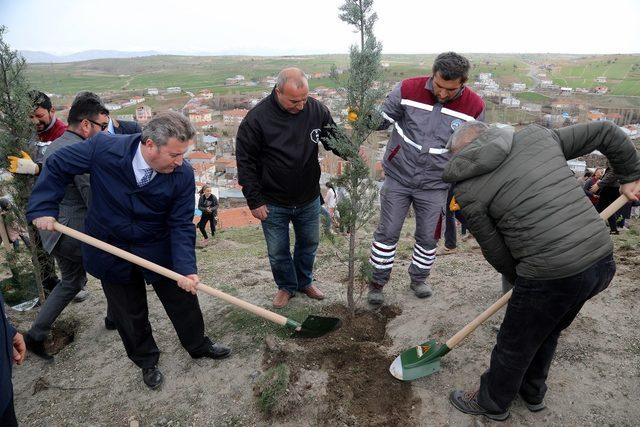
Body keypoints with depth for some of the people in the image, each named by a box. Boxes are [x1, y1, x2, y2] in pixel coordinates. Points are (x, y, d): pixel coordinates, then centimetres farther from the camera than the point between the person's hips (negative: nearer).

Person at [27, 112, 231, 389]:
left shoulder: (183, 174, -23)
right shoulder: (104, 148, -25)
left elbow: (181, 225, -18)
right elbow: (57, 167, -7)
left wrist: (186, 268, -29)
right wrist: (43, 207, -15)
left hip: (159, 250, 1)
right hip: (111, 249, 0)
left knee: (183, 302, 14)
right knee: (130, 315, 16)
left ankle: (198, 346, 42)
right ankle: (146, 361, 42)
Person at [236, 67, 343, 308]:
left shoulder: (316, 110, -9)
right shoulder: (257, 118, -18)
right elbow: (245, 162, -12)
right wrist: (255, 201, -12)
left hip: (309, 200, 3)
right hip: (273, 204, -2)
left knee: (309, 244, 20)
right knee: (278, 251, 12)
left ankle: (305, 282, 45)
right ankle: (287, 286, 39)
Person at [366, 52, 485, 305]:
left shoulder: (474, 107, -7)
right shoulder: (408, 90, -13)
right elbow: (382, 119, -2)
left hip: (435, 186, 1)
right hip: (398, 177, -1)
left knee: (428, 237, 13)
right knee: (387, 232, 6)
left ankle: (418, 278, 38)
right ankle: (377, 282, 25)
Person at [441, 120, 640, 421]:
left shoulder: (468, 190, -5)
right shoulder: (537, 135, 10)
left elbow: (495, 252, 2)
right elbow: (606, 131, 19)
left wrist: (519, 279, 20)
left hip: (553, 276, -7)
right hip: (604, 261, 7)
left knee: (514, 347, 17)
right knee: (546, 332, 29)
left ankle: (491, 404, 43)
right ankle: (532, 393, 52)